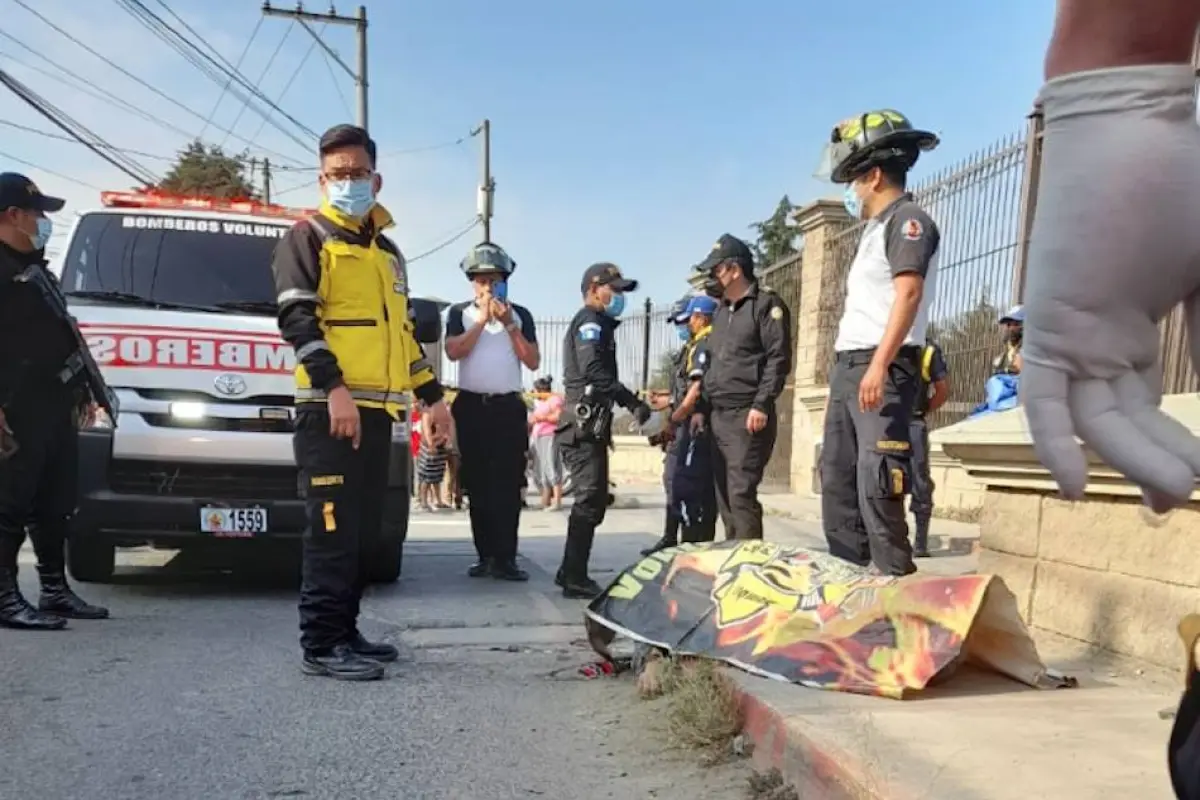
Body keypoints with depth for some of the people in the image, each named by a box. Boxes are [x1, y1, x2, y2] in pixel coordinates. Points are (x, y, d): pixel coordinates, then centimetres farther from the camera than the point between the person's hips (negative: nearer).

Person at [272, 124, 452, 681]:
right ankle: (321, 645, -2)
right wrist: (333, 387, -22)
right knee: (334, 529, -9)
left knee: (365, 531, 10)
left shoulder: (387, 251, 24)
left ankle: (344, 631, 20)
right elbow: (296, 317, -10)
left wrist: (432, 395, 20)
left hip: (376, 409, 7)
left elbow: (403, 332, 27)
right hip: (330, 408, -7)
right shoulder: (308, 237, 2)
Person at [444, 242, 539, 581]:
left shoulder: (520, 314, 10)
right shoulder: (460, 312, 8)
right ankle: (485, 554, 9)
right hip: (471, 406, 0)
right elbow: (454, 351, -8)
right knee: (477, 484, 3)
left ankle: (505, 557, -7)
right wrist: (483, 319, -10)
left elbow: (533, 362, 2)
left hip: (509, 406, 0)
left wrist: (509, 324, -6)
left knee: (508, 484, -7)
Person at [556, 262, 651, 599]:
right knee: (589, 501, -10)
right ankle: (575, 578, -8)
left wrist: (629, 402, 17)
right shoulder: (591, 321, -7)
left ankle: (571, 572, 20)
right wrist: (633, 402, -26)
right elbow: (595, 372, -22)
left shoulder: (596, 324, 25)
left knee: (592, 501, 13)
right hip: (584, 426, -11)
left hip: (588, 426, 11)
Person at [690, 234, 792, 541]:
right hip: (718, 415, 9)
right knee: (724, 496, 10)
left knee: (741, 494, -12)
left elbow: (779, 358, -13)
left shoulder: (766, 304, -5)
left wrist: (761, 405, -20)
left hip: (747, 416, -8)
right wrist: (702, 407, 19)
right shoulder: (722, 311, 21)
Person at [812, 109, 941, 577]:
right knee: (837, 480, 11)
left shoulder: (908, 220, -5)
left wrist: (879, 365, -28)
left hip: (884, 367, -10)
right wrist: (848, 367, 19)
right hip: (847, 364, 10)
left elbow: (908, 294, -19)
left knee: (875, 483, -15)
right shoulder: (877, 227, 23)